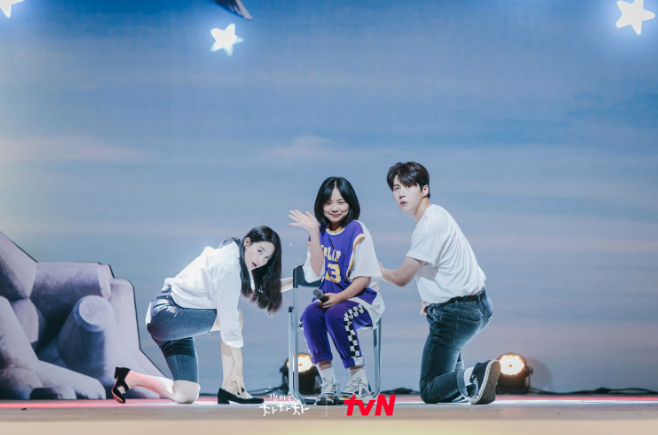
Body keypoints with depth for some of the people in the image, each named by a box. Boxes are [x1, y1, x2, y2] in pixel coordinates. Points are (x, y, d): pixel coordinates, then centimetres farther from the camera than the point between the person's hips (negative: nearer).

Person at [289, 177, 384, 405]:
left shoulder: (357, 231, -6)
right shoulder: (320, 232, 7)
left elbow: (364, 277, -9)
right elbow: (315, 274, -6)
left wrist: (339, 297, -22)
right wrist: (314, 232, -8)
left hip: (360, 297, -4)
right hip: (329, 297, 4)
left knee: (336, 316, -34)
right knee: (310, 315, -27)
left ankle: (360, 383, -20)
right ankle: (328, 383, -22)